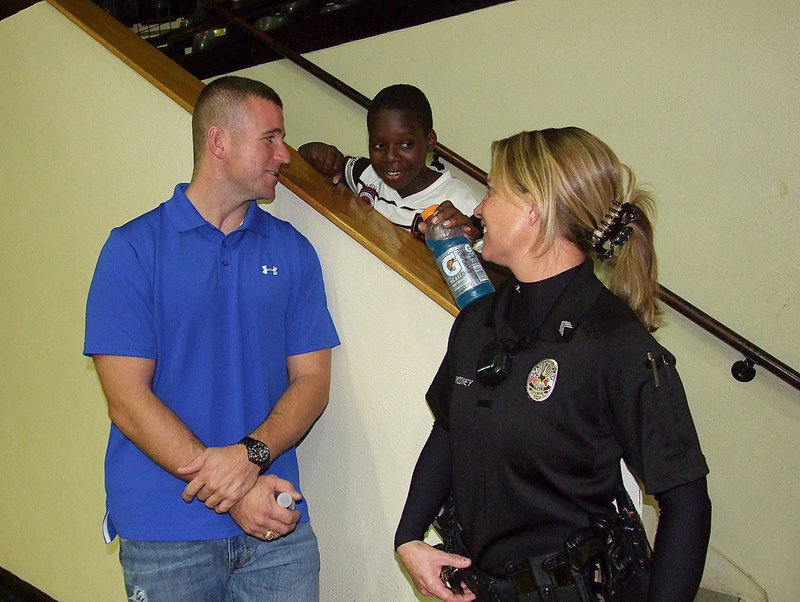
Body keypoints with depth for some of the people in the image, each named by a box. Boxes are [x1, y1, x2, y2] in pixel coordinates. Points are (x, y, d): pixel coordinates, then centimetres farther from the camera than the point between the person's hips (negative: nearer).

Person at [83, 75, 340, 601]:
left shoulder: (292, 251, 6)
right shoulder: (134, 248, -4)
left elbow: (312, 379, 3)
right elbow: (127, 400, -9)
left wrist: (251, 454, -15)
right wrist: (231, 493, -15)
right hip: (166, 530, -2)